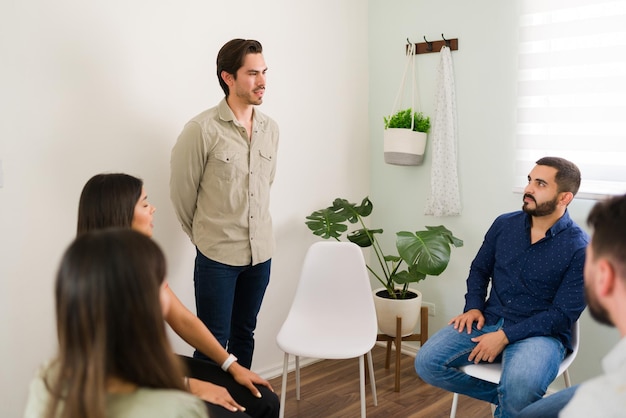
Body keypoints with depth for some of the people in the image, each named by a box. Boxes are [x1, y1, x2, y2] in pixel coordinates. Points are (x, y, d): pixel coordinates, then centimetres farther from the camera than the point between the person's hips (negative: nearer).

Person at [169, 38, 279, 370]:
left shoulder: (270, 129, 3)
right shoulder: (202, 129, -13)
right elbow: (181, 191, -4)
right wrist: (203, 235, 7)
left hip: (261, 252, 5)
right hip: (217, 256, -5)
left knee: (244, 335, 17)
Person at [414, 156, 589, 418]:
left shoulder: (580, 248, -10)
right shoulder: (504, 224, 4)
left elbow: (563, 314, -13)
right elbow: (479, 270, 16)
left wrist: (505, 336, -19)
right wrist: (473, 307, -3)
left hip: (541, 333, -5)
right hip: (489, 321, 5)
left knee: (520, 387, -36)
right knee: (427, 363, -14)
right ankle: (506, 397, 5)